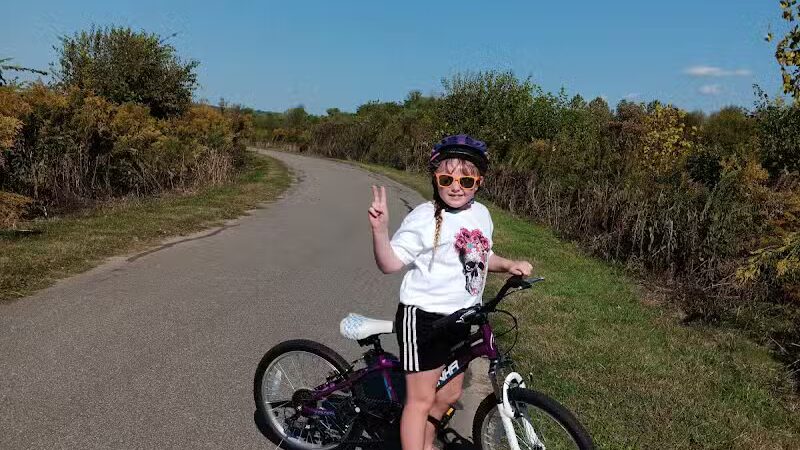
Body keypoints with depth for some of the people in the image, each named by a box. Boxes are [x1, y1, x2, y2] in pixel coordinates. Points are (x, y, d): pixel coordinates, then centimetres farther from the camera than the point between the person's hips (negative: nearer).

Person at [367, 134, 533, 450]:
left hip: (461, 319, 7)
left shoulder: (481, 214, 3)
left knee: (449, 393, 20)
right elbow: (390, 264, -18)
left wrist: (510, 266, 2)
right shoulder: (424, 218, -16)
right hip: (423, 319, -7)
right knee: (421, 399, 3)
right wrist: (379, 228, -34)